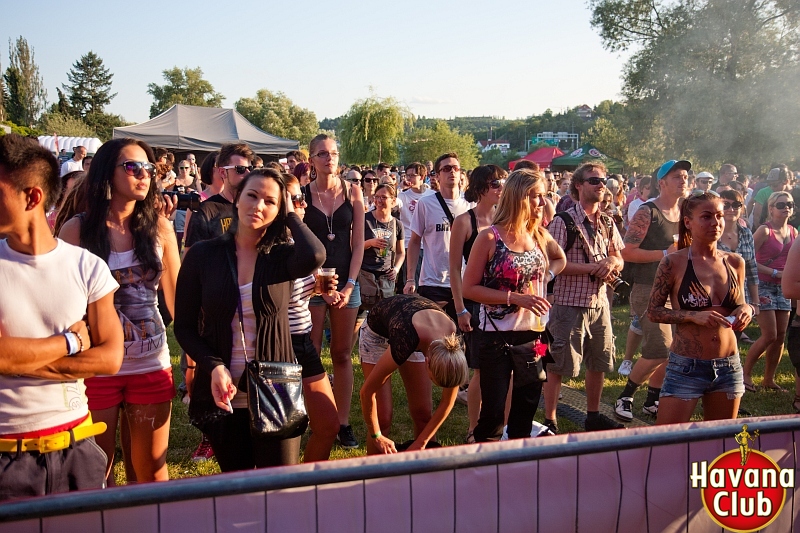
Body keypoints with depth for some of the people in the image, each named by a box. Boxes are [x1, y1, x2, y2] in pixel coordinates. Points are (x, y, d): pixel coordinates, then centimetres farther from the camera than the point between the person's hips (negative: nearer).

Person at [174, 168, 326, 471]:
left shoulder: (282, 256, -2)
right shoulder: (203, 255, -1)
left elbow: (314, 256, -28)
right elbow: (184, 326, 2)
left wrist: (290, 215, -10)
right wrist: (214, 367, -14)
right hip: (223, 393, 1)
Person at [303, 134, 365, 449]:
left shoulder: (352, 192, 5)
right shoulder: (301, 195, -1)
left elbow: (358, 242, 4)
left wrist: (349, 284, -6)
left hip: (347, 281, 2)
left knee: (342, 354, 6)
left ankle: (343, 423, 13)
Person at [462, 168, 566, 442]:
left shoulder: (539, 234, 4)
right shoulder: (490, 237, -11)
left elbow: (560, 259, 25)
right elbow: (469, 288, -11)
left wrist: (546, 275, 4)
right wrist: (515, 298, -20)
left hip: (534, 332, 5)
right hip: (497, 336, -5)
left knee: (527, 408, 16)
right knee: (493, 411, 2)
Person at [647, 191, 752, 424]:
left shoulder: (735, 262, 5)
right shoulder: (673, 263, -9)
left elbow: (739, 306, 18)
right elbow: (653, 311, -6)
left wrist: (747, 309, -5)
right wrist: (694, 315, -20)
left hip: (729, 367, 5)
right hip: (686, 367, -5)